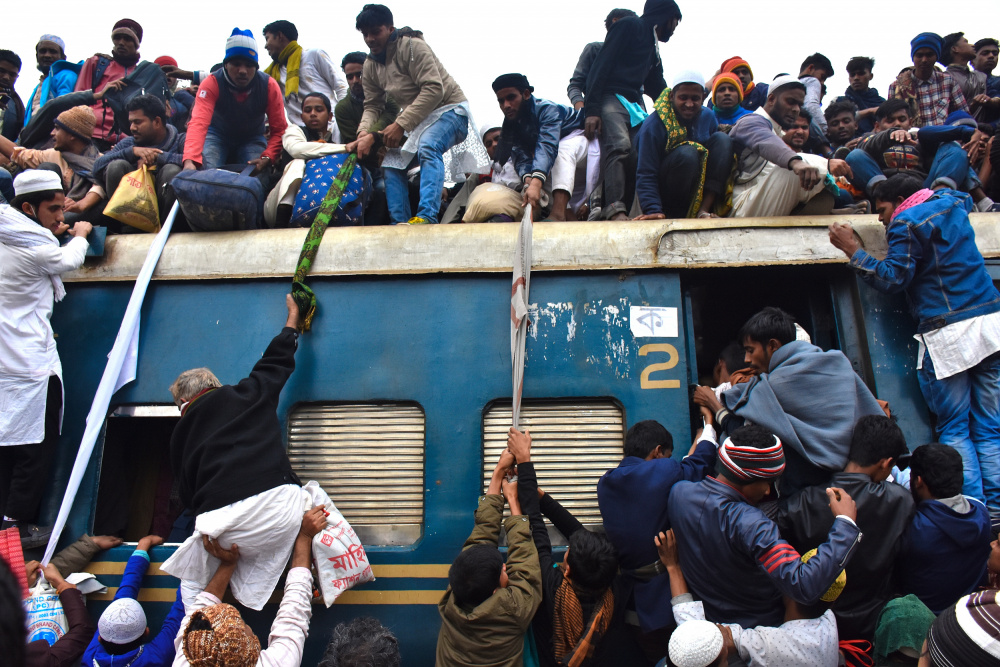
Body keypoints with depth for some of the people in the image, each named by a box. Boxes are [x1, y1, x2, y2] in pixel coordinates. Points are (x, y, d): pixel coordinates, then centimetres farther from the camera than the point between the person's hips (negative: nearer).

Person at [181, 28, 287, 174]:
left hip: (253, 138, 1)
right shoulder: (211, 84, -25)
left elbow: (279, 129, -18)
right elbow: (198, 122, -40)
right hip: (218, 134, -1)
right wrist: (190, 160, -58)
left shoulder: (269, 86, -21)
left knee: (259, 175, -26)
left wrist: (267, 158, -38)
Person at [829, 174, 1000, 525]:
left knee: (954, 429, 1)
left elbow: (893, 279, -9)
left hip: (947, 335, -7)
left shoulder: (906, 223, -5)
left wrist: (852, 249, -2)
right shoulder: (953, 204, 16)